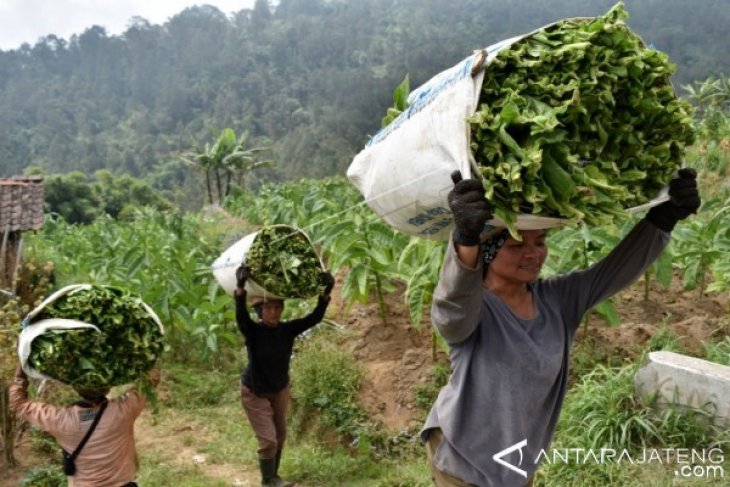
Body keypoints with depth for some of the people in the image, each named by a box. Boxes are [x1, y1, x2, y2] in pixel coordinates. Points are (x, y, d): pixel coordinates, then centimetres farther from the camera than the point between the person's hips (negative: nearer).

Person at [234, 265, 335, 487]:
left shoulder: (288, 330, -17)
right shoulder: (253, 331, -26)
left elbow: (315, 318, -26)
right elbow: (241, 316, -46)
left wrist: (326, 293, -41)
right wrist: (240, 288, -62)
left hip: (280, 390, 5)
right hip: (254, 392, -4)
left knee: (280, 436, 17)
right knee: (268, 440, -7)